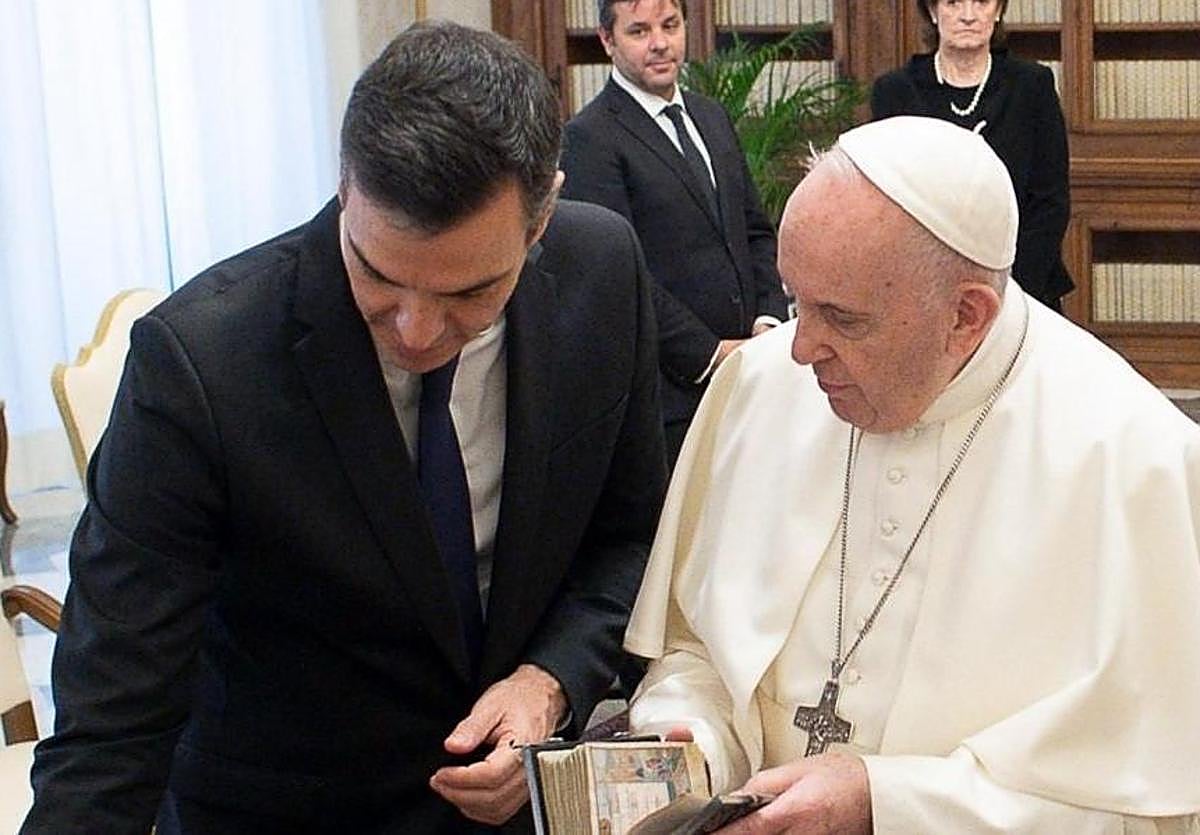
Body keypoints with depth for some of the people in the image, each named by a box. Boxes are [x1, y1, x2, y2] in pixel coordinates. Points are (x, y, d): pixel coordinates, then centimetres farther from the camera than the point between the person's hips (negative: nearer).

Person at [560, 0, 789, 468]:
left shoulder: (712, 118, 16)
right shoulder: (590, 139, -9)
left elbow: (756, 231, 18)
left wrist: (769, 320, 1)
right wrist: (711, 354, -14)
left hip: (742, 373, 6)